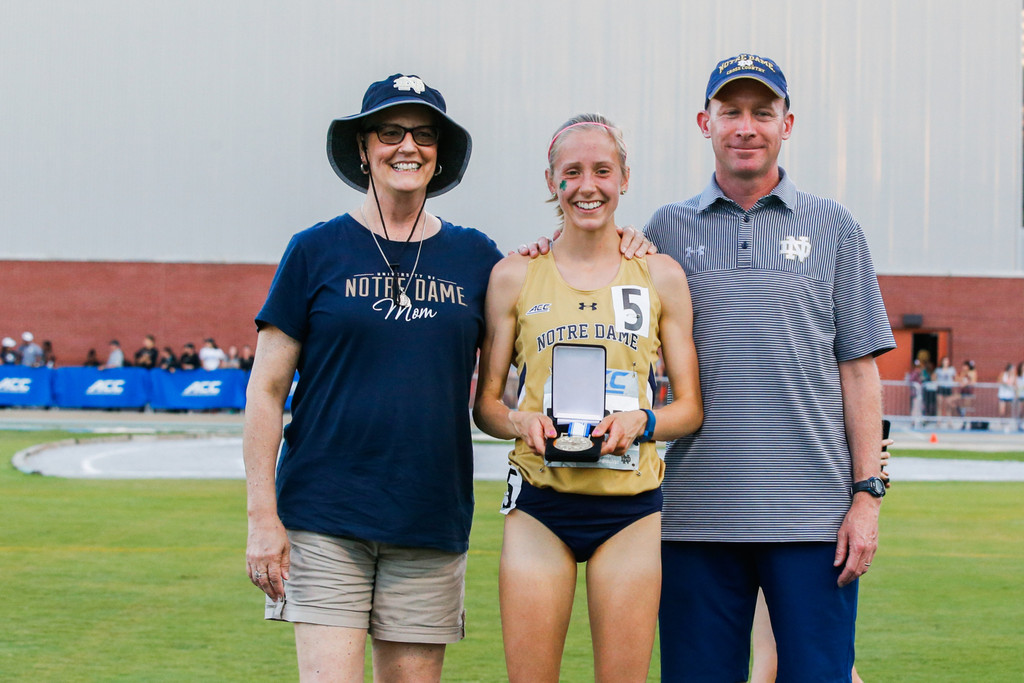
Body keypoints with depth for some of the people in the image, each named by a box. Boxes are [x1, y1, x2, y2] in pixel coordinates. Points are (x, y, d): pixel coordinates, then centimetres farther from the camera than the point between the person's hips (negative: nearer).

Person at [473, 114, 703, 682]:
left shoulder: (662, 277, 7)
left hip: (631, 507, 0)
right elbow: (484, 403, 10)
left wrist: (641, 421, -11)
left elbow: (691, 407, 9)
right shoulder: (514, 276, 6)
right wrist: (520, 421, -11)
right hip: (540, 506, 0)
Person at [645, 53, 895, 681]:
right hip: (697, 511, 1)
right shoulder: (668, 229, 11)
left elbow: (859, 370, 7)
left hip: (814, 511, -1)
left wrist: (867, 494, -1)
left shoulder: (833, 229, 9)